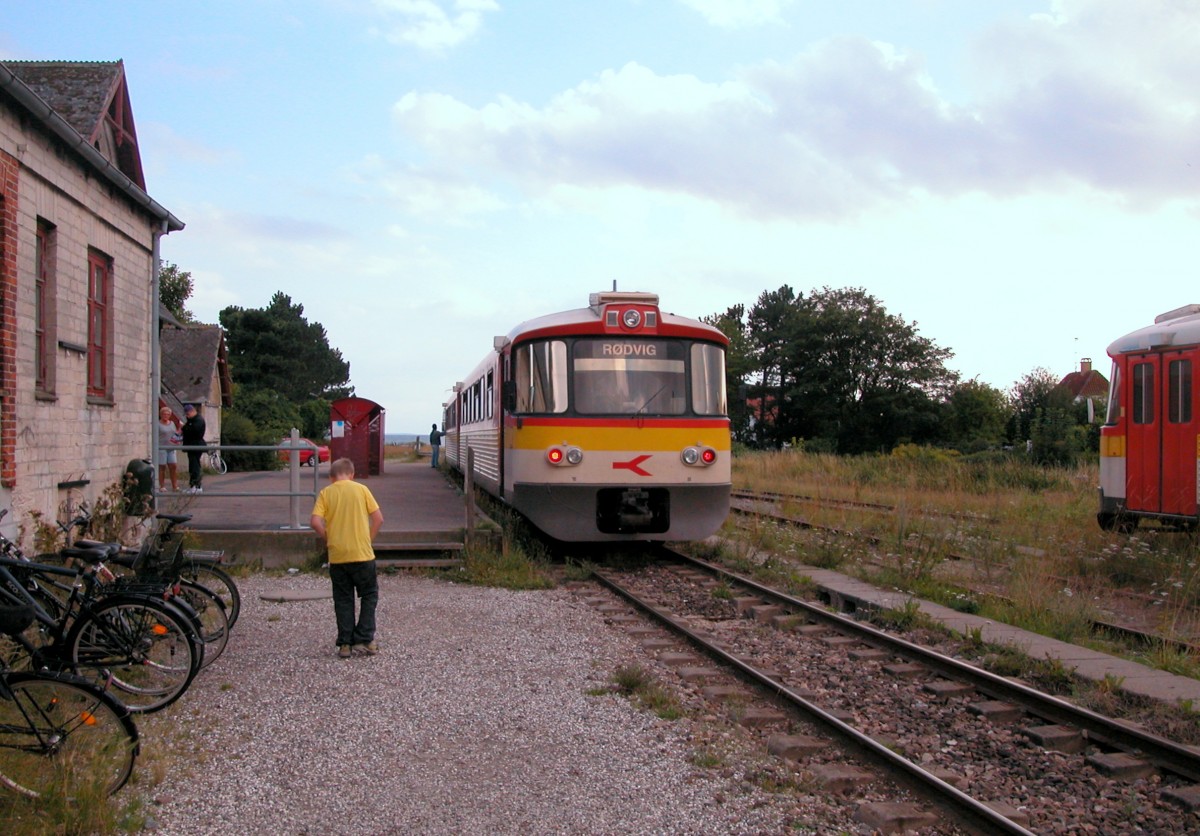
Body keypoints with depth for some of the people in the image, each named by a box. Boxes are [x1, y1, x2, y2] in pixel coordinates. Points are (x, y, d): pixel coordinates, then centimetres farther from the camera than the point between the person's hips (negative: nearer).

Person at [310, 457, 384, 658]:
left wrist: (327, 539, 5)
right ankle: (364, 639, 9)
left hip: (337, 556, 1)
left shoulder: (325, 493, 1)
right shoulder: (361, 489, 0)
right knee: (369, 595, 14)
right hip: (362, 553, -1)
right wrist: (368, 539, 8)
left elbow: (315, 522, -10)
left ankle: (345, 644, 12)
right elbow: (378, 518, -3)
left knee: (343, 600, 12)